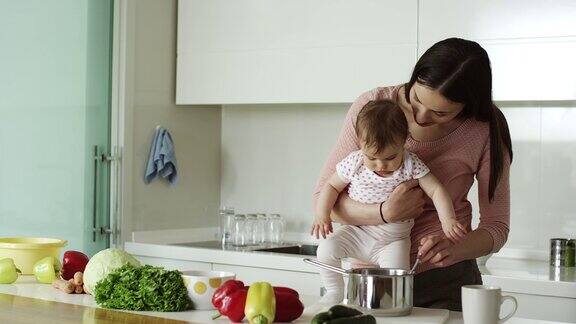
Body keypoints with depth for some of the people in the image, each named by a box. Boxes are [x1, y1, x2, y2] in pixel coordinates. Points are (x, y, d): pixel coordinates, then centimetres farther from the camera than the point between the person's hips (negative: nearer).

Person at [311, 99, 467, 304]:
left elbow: (435, 190, -12)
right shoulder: (354, 164, -9)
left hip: (392, 241, -1)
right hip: (356, 233, 2)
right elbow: (332, 186, 3)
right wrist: (322, 216, -10)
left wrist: (447, 220, -26)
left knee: (396, 268, -28)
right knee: (326, 250, -20)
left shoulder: (411, 166, -11)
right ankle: (335, 292, 3)